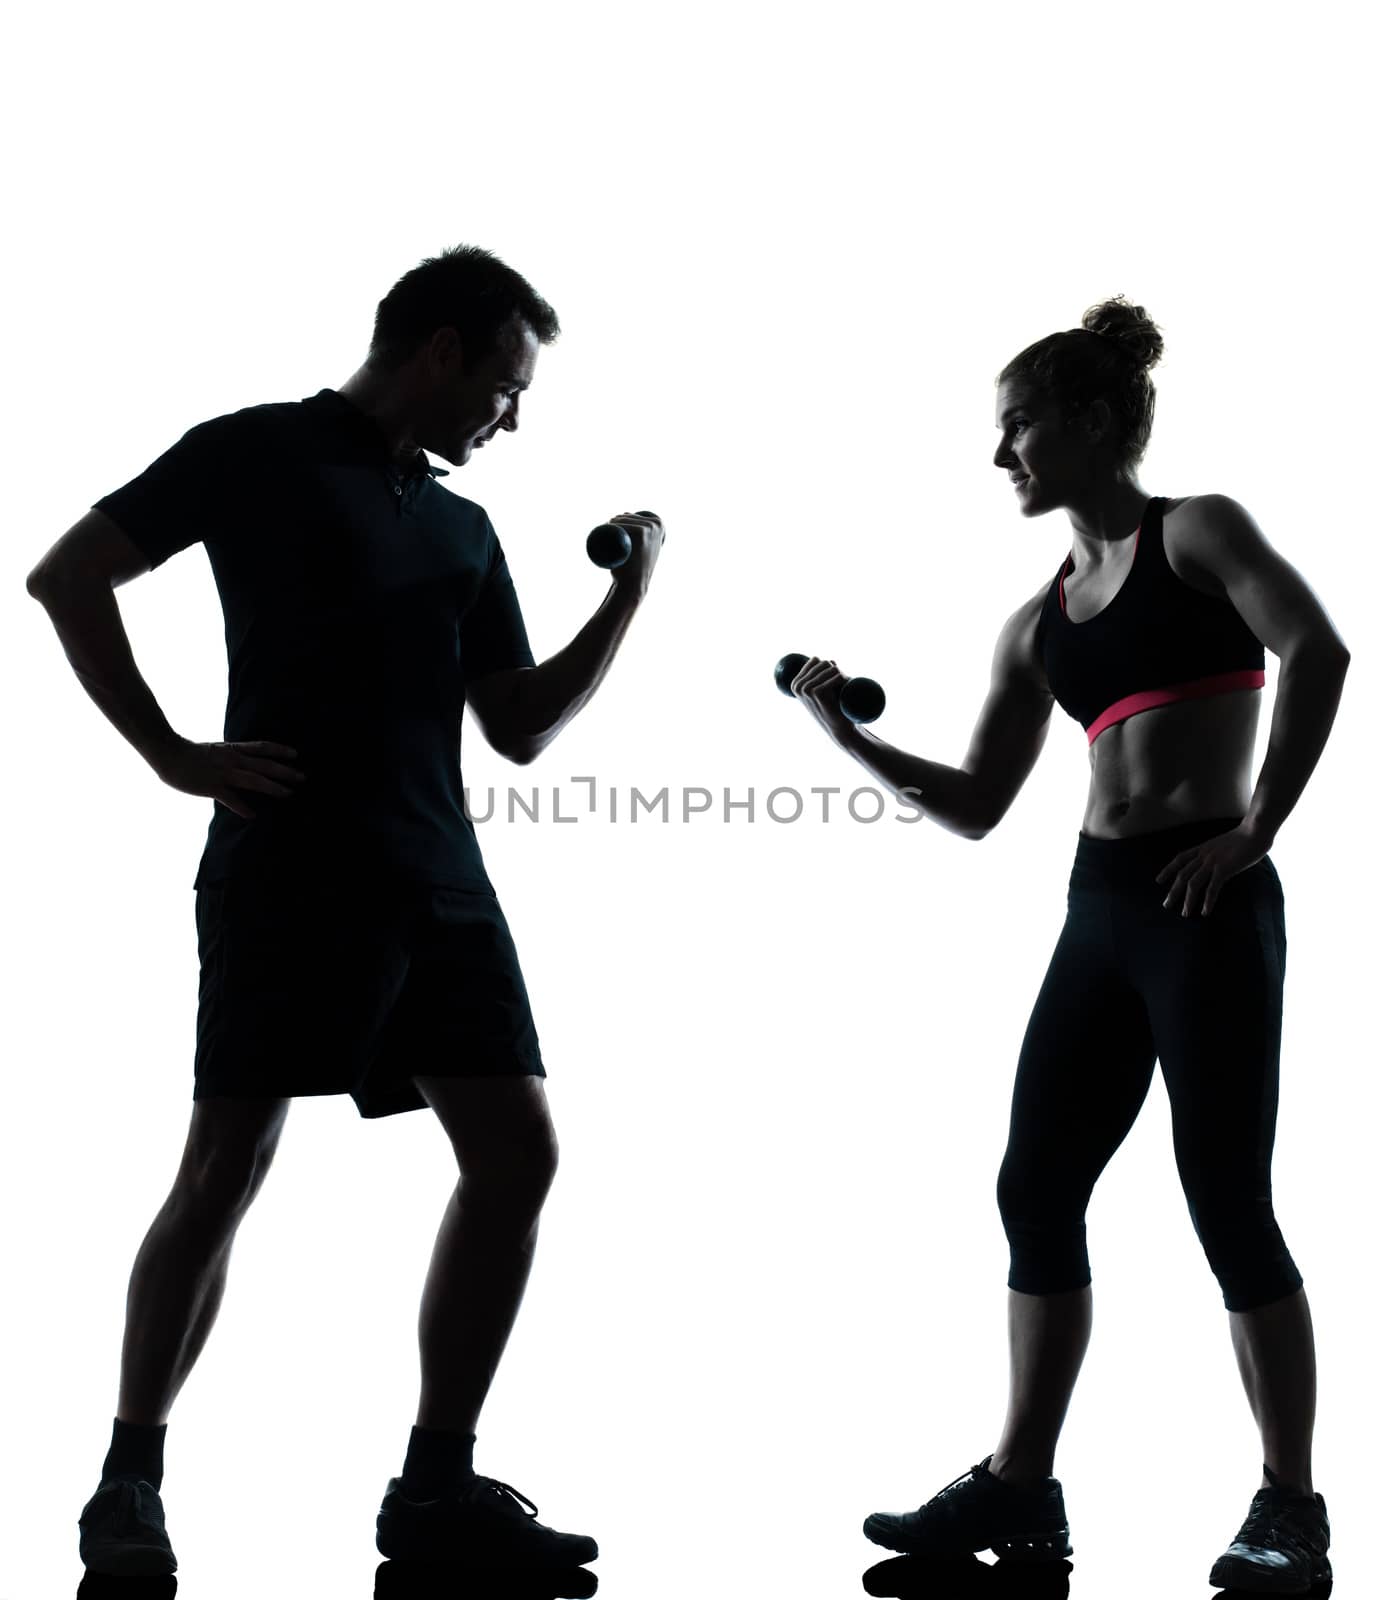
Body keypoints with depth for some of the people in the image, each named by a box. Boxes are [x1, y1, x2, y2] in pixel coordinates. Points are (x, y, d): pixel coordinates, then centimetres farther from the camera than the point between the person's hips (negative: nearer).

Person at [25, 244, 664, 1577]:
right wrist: (171, 754, -7)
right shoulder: (261, 454, 2)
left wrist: (628, 595, 10)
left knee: (514, 1150, -1)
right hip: (287, 868, -6)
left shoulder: (462, 530, 20)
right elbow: (67, 575, -1)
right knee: (226, 1166, -7)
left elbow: (521, 728, 20)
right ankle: (129, 1481, 7)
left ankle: (436, 1482, 7)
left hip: (437, 880, 7)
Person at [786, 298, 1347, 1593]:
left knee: (1225, 1200, -5)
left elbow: (1317, 650, -19)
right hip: (1098, 911, 7)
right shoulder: (1036, 623, 17)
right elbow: (976, 808, 18)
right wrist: (851, 741, 8)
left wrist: (1257, 826, -19)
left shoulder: (1194, 534, -2)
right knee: (1036, 1190, 5)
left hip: (1208, 905, -7)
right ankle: (1020, 1486, 14)